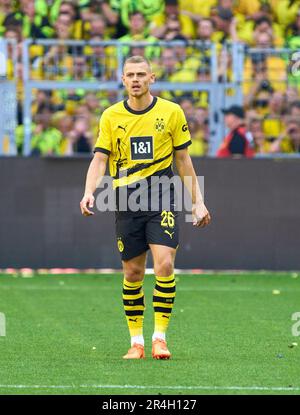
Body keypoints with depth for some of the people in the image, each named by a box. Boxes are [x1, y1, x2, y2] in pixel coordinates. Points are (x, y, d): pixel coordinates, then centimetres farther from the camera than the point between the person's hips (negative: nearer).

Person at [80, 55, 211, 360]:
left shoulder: (171, 112, 3)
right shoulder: (111, 116, 5)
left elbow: (183, 160, 9)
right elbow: (100, 158, 3)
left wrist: (197, 201, 8)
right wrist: (89, 193, -14)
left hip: (161, 198, -2)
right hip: (126, 201, 2)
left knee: (164, 265, -16)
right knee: (132, 272, 3)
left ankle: (159, 336, -9)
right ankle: (136, 340, 13)